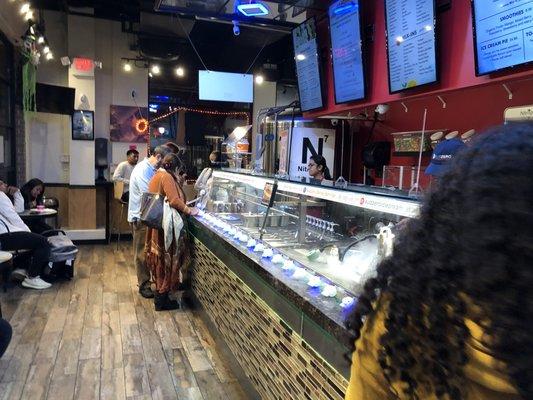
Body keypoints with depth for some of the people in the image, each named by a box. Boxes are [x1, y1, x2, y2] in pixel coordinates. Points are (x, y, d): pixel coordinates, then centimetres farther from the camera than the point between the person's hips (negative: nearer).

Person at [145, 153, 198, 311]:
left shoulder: (157, 175, 15)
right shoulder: (167, 177, -15)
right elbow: (174, 200, -24)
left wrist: (179, 183, 13)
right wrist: (190, 210, -13)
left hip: (157, 224, 10)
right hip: (166, 226, -10)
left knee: (161, 259, 18)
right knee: (167, 260, 0)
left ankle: (160, 296, 31)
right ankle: (162, 301, 11)